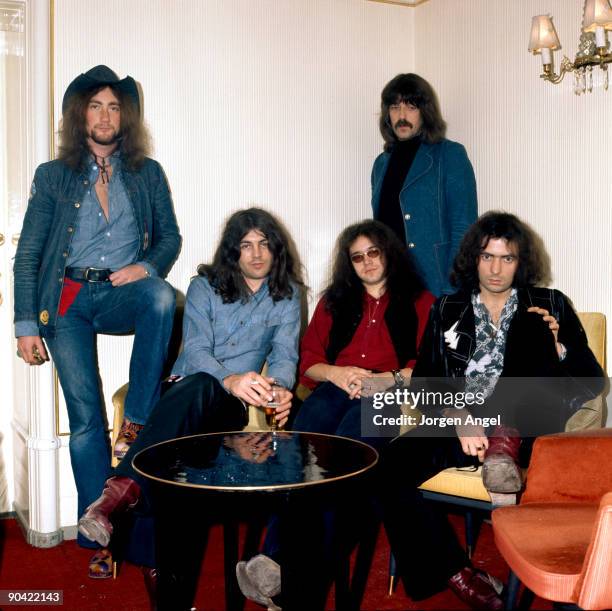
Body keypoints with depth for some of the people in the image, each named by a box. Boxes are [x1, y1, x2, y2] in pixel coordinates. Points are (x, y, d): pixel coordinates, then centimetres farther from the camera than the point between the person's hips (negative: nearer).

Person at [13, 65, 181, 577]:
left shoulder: (148, 174, 11)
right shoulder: (53, 176, 8)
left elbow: (170, 237, 13)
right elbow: (27, 256, 6)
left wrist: (148, 266, -10)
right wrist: (27, 325, -2)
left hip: (122, 294, 1)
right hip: (69, 300, 0)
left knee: (161, 296, -36)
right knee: (85, 417, -6)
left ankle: (138, 420, -25)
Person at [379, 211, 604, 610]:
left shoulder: (549, 304, 16)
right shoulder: (447, 310, 18)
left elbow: (593, 381, 11)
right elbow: (424, 381, 6)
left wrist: (556, 347, -10)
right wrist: (459, 420, -14)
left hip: (529, 424, -1)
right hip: (462, 423, 2)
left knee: (529, 327, -23)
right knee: (392, 466, -27)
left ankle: (504, 444, -28)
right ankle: (456, 573, -15)